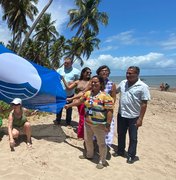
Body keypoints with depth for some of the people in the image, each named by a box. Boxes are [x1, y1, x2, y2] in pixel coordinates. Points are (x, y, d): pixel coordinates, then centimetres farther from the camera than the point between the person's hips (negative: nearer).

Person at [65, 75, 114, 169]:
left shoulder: (105, 96, -20)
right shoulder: (88, 93, 1)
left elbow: (109, 111, -20)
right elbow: (79, 101, 15)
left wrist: (108, 124, -22)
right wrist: (69, 105, 20)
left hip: (99, 125, -7)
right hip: (88, 123, 7)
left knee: (101, 143, 8)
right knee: (87, 140, 24)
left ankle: (102, 161, 29)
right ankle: (89, 155, 48)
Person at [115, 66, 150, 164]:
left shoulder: (143, 86, -15)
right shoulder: (123, 83, 1)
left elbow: (144, 104, -15)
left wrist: (140, 118, -17)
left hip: (133, 117, -5)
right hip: (121, 115, 5)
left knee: (133, 138, 10)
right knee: (121, 134, 20)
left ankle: (131, 156, 28)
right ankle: (120, 151, 39)